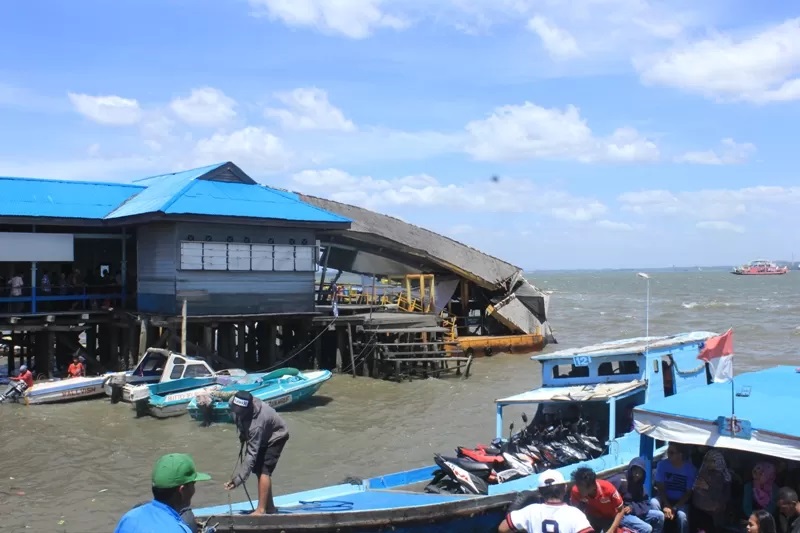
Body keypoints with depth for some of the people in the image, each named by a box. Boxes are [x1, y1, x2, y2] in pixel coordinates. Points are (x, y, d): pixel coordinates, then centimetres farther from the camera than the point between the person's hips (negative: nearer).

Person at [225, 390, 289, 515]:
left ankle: (261, 509, -16)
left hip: (275, 437, -8)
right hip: (262, 436, 8)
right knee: (258, 469, 6)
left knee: (264, 471, -18)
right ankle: (269, 507, 16)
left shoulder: (256, 424, -44)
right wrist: (243, 433, 4)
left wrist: (238, 479, -42)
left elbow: (251, 453, -41)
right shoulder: (233, 403, -26)